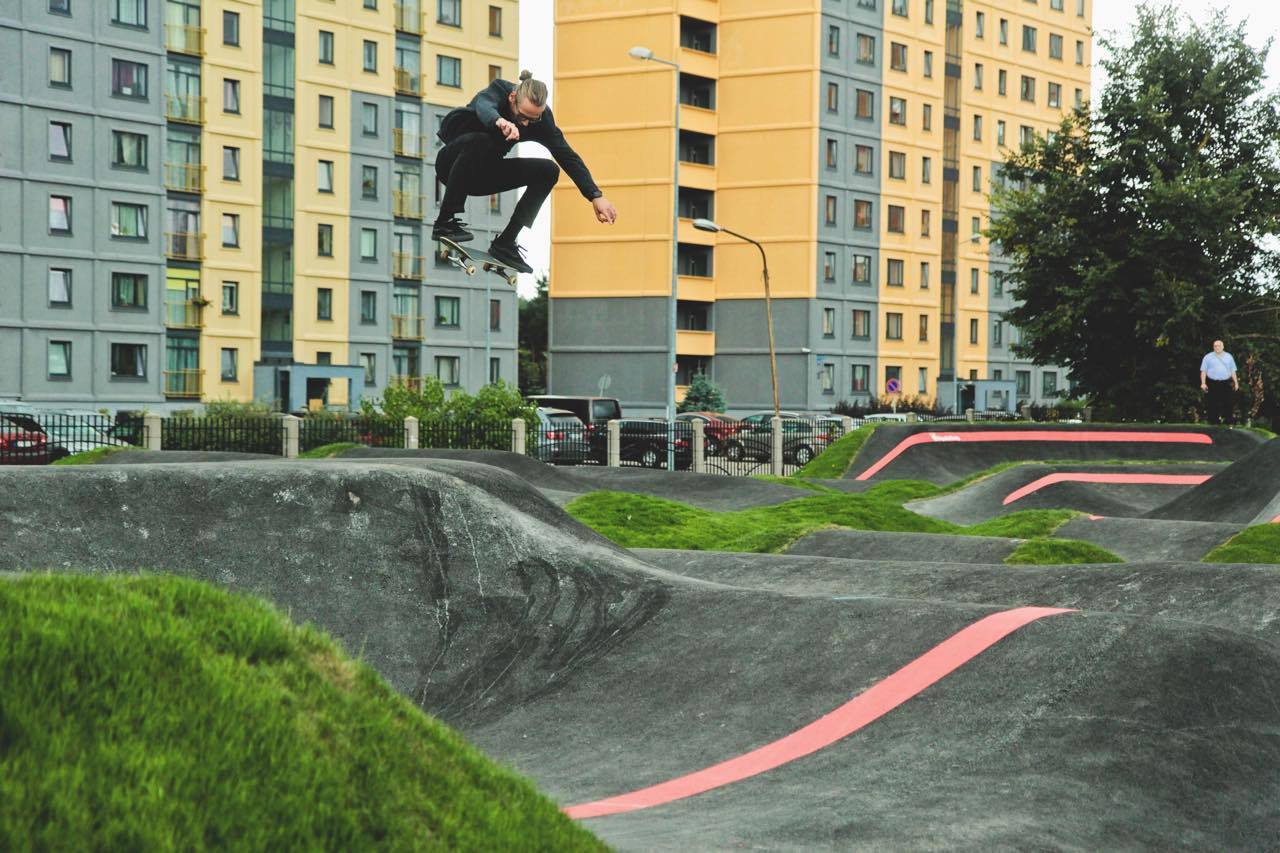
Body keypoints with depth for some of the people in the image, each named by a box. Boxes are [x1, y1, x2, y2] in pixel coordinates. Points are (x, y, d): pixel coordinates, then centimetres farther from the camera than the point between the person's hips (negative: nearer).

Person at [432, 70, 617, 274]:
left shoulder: (542, 116, -12)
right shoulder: (497, 91, -23)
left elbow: (567, 156, -15)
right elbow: (484, 107, -47)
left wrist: (596, 196, -26)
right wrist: (499, 121, -71)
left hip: (483, 174, 5)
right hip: (453, 163, -5)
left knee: (548, 171, -14)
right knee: (478, 141, -37)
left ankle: (505, 242, -14)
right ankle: (445, 222, -30)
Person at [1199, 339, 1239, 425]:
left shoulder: (1228, 357, 13)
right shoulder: (1208, 357, 7)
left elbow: (1233, 371, 16)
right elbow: (1203, 371, 4)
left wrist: (1236, 382, 10)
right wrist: (1203, 383, -5)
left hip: (1226, 383, 1)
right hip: (1213, 384, -1)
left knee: (1227, 403, -1)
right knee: (1213, 404, -2)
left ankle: (1229, 421, 3)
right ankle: (1214, 421, 4)